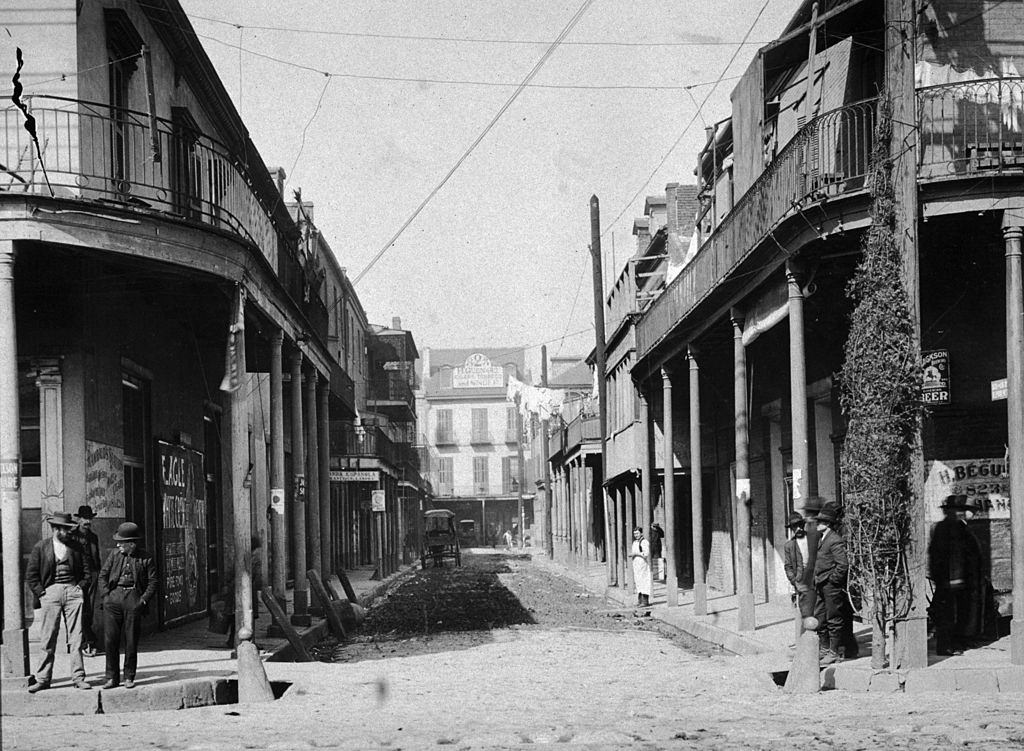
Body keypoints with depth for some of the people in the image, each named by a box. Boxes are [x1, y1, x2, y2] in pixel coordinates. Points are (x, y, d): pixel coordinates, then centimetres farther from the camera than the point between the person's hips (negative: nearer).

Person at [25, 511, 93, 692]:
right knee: (48, 639, -1)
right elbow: (31, 575, 6)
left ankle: (78, 677, 2)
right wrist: (41, 592, -2)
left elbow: (87, 572, 14)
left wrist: (80, 589, 2)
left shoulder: (76, 546, 10)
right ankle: (43, 679, 4)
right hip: (50, 592, -1)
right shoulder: (40, 547, 5)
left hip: (73, 591, 1)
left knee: (76, 638, -1)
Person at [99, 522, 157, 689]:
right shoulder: (115, 554, 10)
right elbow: (103, 575, 13)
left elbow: (153, 582, 6)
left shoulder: (145, 558, 4)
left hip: (133, 599, -2)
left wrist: (143, 600, -5)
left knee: (131, 641, 0)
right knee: (110, 639, -2)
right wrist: (106, 594, 1)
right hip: (113, 597, 2)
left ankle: (129, 677, 9)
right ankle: (112, 677, 6)